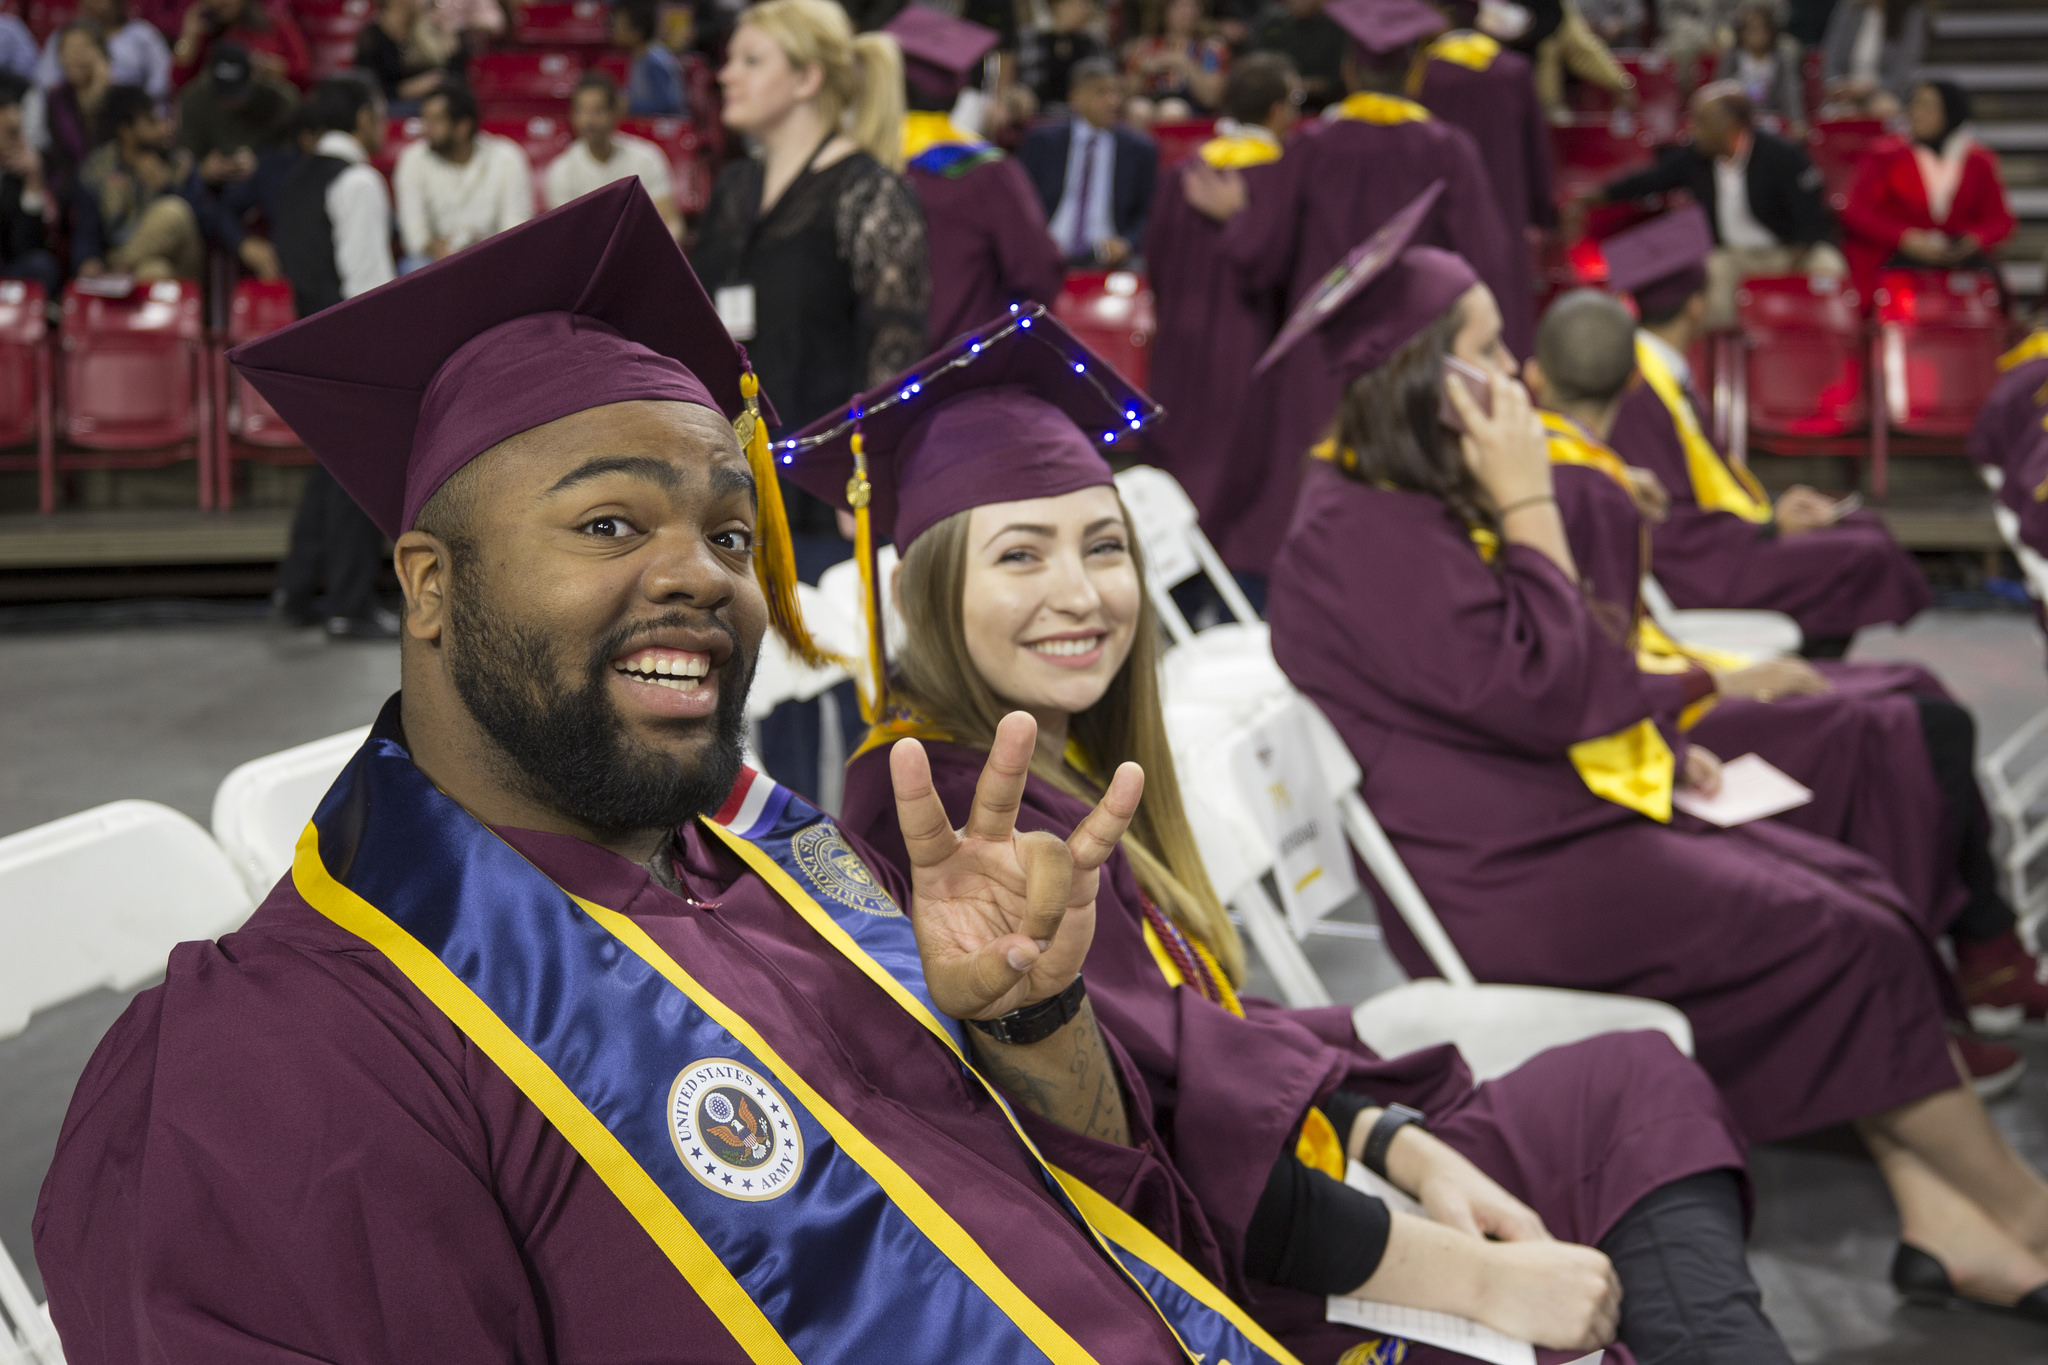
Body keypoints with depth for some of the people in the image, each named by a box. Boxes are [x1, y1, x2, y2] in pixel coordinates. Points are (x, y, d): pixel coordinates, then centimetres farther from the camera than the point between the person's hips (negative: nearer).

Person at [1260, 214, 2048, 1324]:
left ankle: (1939, 1224, 0)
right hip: (1499, 880, -10)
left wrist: (1656, 750, 9)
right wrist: (1529, 505, -18)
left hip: (1541, 815, 10)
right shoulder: (1362, 537, -22)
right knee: (1845, 941, -10)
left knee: (1854, 889, 1)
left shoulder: (1415, 500, 11)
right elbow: (1545, 690, -24)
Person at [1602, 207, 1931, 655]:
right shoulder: (1639, 393, -24)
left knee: (1865, 527, 14)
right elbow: (1668, 525, -24)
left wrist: (1771, 507, 7)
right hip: (1683, 568, -11)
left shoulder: (1665, 372, 8)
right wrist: (1767, 528, -15)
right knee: (1864, 556, -16)